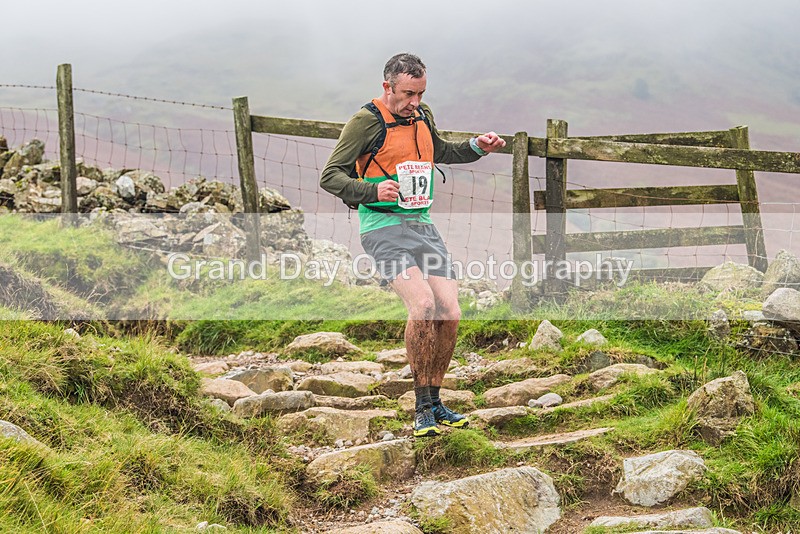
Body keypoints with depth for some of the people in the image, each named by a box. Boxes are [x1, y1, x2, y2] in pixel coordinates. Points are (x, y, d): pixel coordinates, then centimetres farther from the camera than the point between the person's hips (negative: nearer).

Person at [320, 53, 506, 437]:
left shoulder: (422, 116, 14)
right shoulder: (367, 121, -8)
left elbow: (440, 153, 34)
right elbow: (330, 177, -10)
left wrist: (477, 148, 16)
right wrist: (371, 191, -27)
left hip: (423, 226, 7)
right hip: (384, 227, -7)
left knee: (449, 313, -2)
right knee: (423, 305, -25)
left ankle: (435, 403, 15)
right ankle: (423, 409, -14)